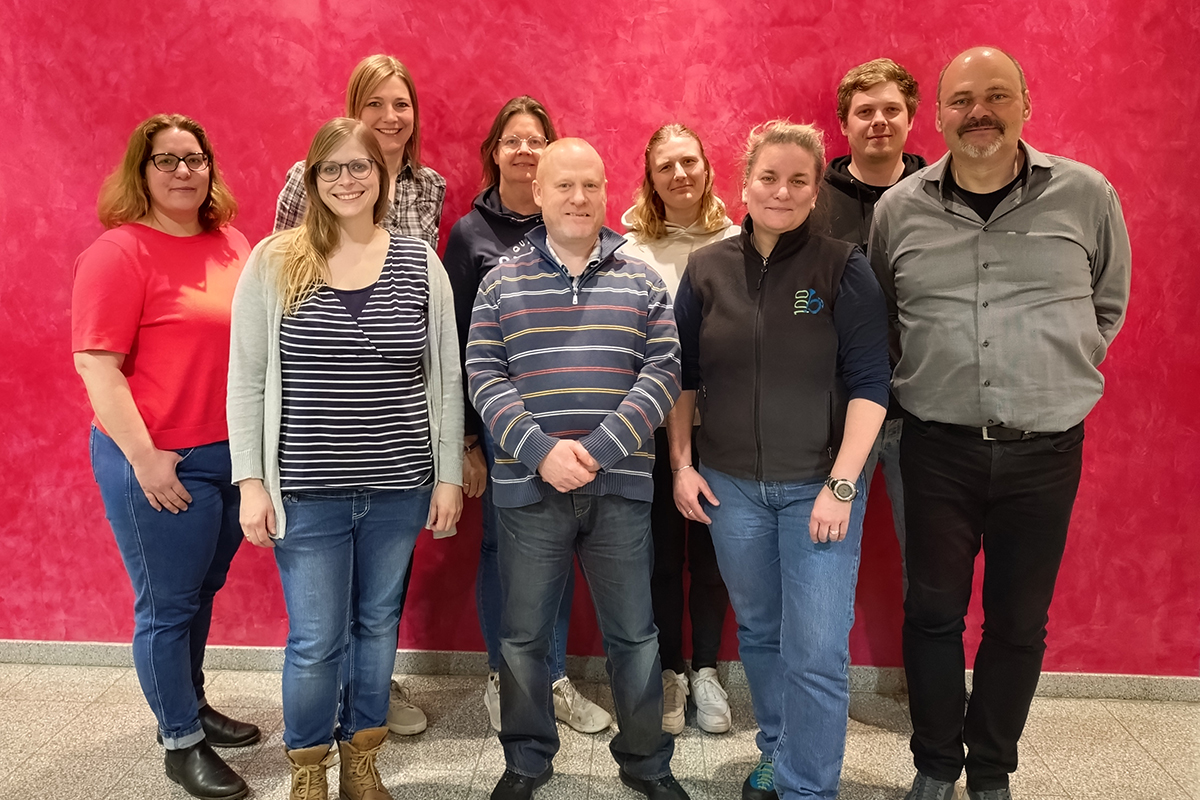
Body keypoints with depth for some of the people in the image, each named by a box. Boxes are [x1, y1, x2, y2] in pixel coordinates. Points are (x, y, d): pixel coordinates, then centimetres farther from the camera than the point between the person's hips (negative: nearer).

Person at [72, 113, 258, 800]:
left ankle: (191, 703, 40)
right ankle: (182, 742, 25)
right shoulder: (120, 252, -11)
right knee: (167, 604, 8)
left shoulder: (232, 243, 8)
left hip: (234, 453, 6)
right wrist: (143, 456, -17)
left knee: (203, 592, 20)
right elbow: (96, 363, -14)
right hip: (161, 462, -6)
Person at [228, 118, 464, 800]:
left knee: (378, 623, 15)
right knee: (316, 641, 5)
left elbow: (446, 379, 4)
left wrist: (449, 475, 1)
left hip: (399, 487, 2)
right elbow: (246, 380, -1)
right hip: (306, 489, -2)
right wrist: (251, 481, -5)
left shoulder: (421, 264, 2)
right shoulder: (273, 263, -2)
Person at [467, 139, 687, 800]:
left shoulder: (642, 282, 6)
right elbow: (484, 378, -2)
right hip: (529, 487, 0)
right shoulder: (502, 284, 5)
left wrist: (599, 448, -14)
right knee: (523, 636, 12)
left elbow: (662, 372, -2)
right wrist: (542, 450, -15)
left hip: (620, 485, 0)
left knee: (634, 635, 11)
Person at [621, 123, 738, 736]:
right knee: (661, 551, 9)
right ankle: (667, 672, 27)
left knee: (712, 550, 11)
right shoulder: (631, 251, 0)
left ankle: (705, 670, 28)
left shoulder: (738, 245, 2)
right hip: (652, 423, -1)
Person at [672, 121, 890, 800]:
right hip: (730, 485, 3)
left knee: (816, 653, -4)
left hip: (819, 486, -3)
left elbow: (869, 383, -8)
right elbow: (682, 376, 10)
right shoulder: (707, 269, 4)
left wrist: (842, 485, -13)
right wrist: (682, 464, 3)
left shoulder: (843, 267, -5)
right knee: (759, 632, 17)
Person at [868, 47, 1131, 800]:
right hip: (938, 447, 0)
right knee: (933, 612, 7)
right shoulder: (899, 208, 1)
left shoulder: (1086, 195, -1)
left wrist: (1057, 378, 8)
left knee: (1019, 621, 11)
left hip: (1045, 450, 0)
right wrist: (926, 376, 7)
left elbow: (1108, 304, 12)